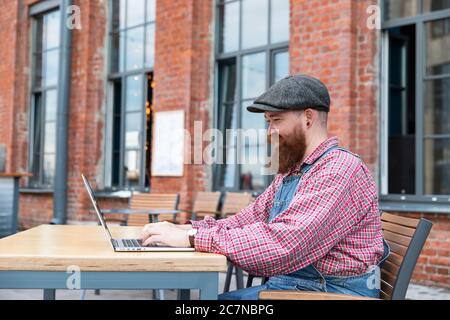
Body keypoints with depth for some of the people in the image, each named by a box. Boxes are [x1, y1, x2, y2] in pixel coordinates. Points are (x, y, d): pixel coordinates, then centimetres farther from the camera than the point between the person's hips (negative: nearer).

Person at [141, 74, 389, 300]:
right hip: (281, 285, 9)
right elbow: (249, 219, 14)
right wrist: (189, 229, -3)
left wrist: (193, 237, -24)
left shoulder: (340, 171, -17)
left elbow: (282, 243, -27)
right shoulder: (289, 172, 16)